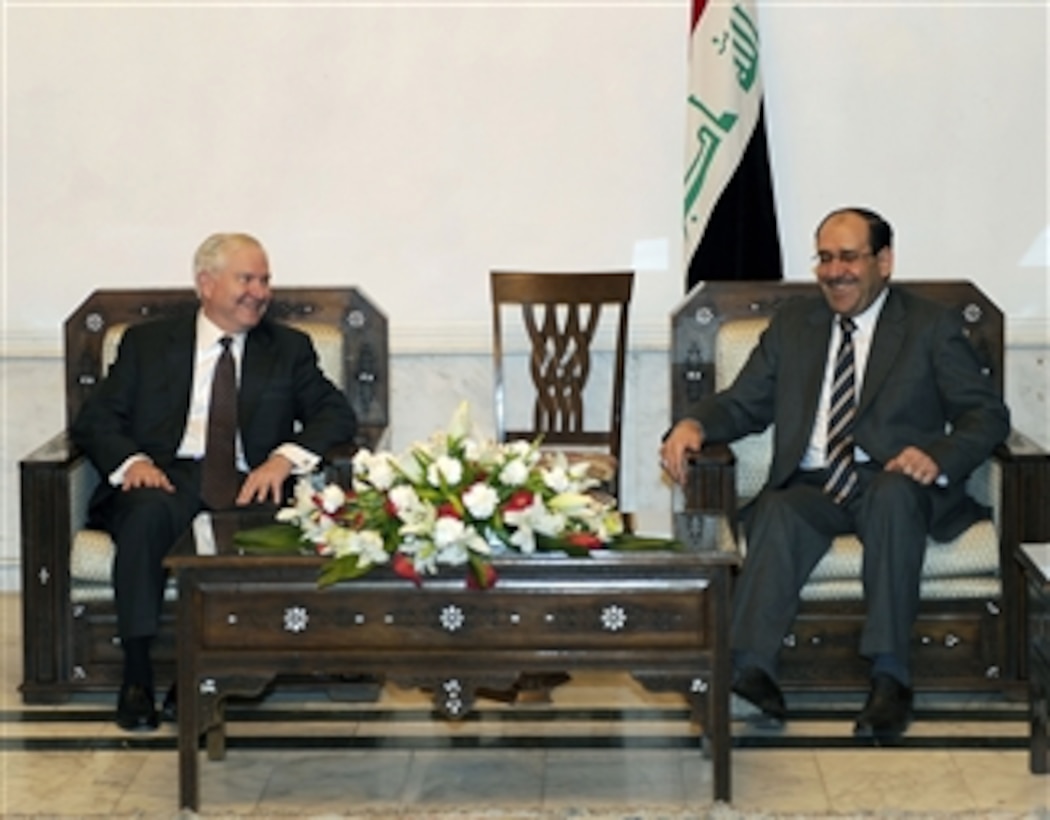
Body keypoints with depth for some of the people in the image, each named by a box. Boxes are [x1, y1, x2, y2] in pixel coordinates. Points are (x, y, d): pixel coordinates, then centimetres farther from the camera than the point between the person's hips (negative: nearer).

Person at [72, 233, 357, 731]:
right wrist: (131, 461, -13)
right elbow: (94, 420, 10)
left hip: (245, 482, 0)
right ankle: (137, 678, -32)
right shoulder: (147, 343, 19)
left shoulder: (289, 349, 21)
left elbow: (337, 415, 8)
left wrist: (284, 458, -12)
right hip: (167, 475, 0)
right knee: (148, 513, -36)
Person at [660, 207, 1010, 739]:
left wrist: (938, 455, -18)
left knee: (894, 494, -38)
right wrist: (695, 425, -5)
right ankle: (748, 668, -47)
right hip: (813, 487, 2)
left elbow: (987, 414, 3)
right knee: (778, 513, -33)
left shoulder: (931, 326, 11)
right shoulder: (793, 324, 22)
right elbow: (744, 403, 18)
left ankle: (889, 676, -41)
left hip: (896, 484, -2)